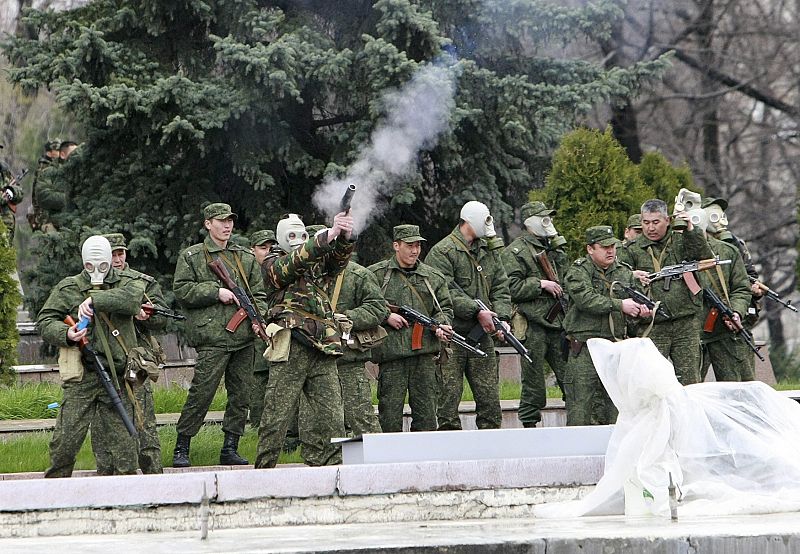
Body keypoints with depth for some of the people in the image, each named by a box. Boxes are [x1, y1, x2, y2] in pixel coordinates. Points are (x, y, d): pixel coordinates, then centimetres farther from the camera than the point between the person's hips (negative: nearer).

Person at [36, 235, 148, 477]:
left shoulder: (127, 282, 8)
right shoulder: (68, 288, 8)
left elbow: (132, 297, -15)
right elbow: (44, 321, 8)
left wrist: (95, 301, -22)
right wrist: (66, 334, -11)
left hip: (117, 376, 1)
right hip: (82, 376, -1)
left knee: (122, 443, 1)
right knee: (65, 439, -6)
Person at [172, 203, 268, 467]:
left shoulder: (246, 258, 18)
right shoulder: (191, 256, 5)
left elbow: (258, 293, 18)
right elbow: (181, 290, -3)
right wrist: (215, 292, -12)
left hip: (244, 337, 5)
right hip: (212, 338, -5)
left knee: (241, 395, 5)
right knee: (201, 393, -8)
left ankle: (230, 448, 13)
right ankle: (181, 448, 0)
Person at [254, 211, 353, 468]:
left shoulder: (318, 261, 23)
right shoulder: (273, 264, 8)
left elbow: (339, 256, 4)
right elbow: (294, 264, -13)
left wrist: (344, 236, -19)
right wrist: (327, 236, -22)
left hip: (323, 350, 5)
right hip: (290, 350, -5)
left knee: (332, 418, -1)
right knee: (277, 415, -4)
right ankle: (264, 471, 1)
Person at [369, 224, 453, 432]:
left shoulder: (433, 277, 13)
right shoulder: (377, 274, 3)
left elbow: (445, 308, 16)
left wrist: (441, 325, -4)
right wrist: (386, 316, -9)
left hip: (425, 353, 3)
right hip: (391, 353, -3)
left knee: (426, 414, 4)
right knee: (390, 411, -2)